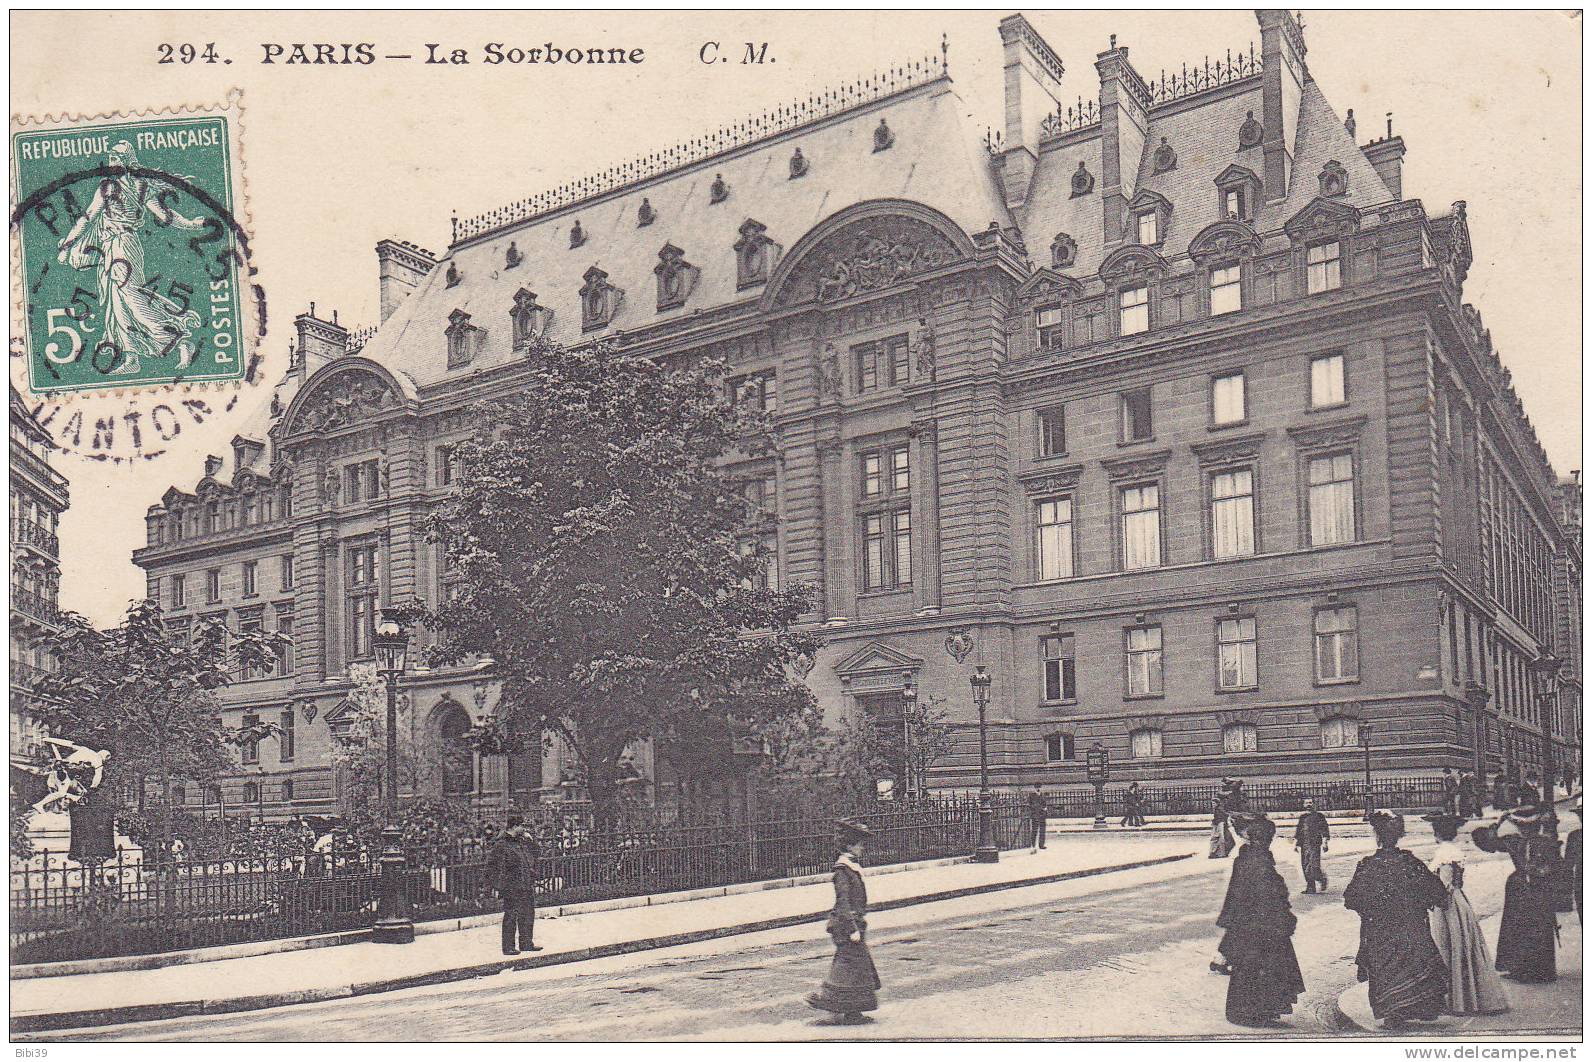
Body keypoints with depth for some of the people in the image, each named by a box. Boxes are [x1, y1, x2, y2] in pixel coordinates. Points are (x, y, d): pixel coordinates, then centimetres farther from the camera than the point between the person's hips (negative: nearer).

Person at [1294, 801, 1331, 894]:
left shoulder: (1319, 816, 4)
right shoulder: (1302, 817, 17)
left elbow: (1325, 830, -1)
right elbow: (1298, 830, 22)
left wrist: (1324, 842, -10)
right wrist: (1295, 843, 16)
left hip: (1315, 844, -5)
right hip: (1304, 845, 5)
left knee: (1314, 866, -13)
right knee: (1305, 866, 0)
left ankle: (1322, 878, 15)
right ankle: (1310, 887, 6)